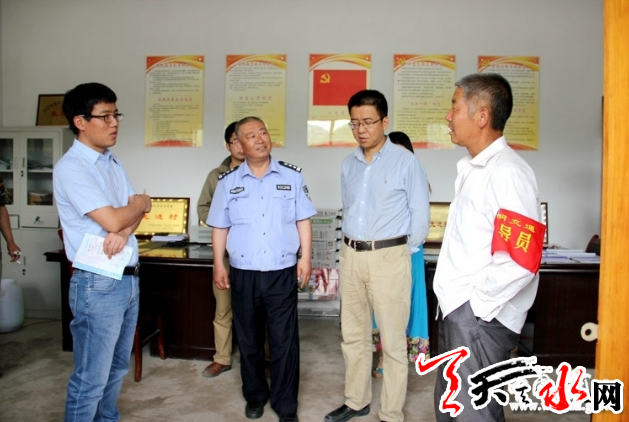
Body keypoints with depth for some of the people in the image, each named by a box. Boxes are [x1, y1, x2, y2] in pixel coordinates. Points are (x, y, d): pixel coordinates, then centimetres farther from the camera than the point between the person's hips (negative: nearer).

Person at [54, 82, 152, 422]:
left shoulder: (112, 163, 11)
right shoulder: (71, 167, -14)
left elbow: (136, 211, 8)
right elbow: (111, 220, -21)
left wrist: (124, 231, -14)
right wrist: (140, 203, -1)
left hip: (129, 278, 8)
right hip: (99, 284, -8)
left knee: (117, 368, 20)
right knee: (91, 379, 4)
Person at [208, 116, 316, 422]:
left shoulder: (292, 176, 1)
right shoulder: (228, 181, 3)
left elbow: (303, 220, 3)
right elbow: (220, 227, 7)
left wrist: (305, 257, -3)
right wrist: (218, 264, 3)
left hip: (282, 272, -1)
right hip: (243, 273, 2)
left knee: (284, 341, 6)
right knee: (248, 340, 15)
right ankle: (255, 397, 35)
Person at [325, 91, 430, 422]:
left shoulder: (406, 162, -7)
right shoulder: (348, 164, 10)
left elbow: (420, 217, -5)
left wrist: (400, 254, -1)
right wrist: (352, 247, 14)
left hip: (388, 257, -5)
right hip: (351, 255, 6)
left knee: (392, 340, 4)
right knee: (353, 335, 15)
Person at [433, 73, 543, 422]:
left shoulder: (506, 172, -19)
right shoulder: (473, 168, 11)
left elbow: (520, 260, -26)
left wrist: (478, 303, -15)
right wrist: (454, 304, 13)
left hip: (479, 317, -9)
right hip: (456, 309, 9)